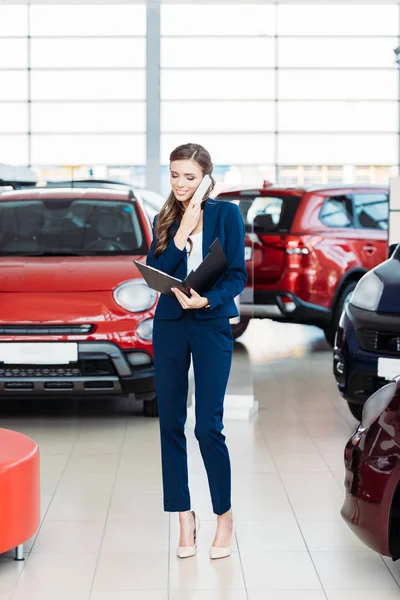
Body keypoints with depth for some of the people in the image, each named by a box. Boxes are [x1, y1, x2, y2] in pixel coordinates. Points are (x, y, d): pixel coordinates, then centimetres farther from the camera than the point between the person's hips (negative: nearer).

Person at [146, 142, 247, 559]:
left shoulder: (226, 214, -1)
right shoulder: (164, 220, 10)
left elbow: (237, 275, -4)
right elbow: (153, 273, -2)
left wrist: (206, 300, -21)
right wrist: (181, 233, -12)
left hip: (212, 325, -4)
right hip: (170, 326, 4)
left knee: (208, 427, -6)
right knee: (170, 423, 3)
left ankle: (224, 515, 11)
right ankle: (185, 517, 14)